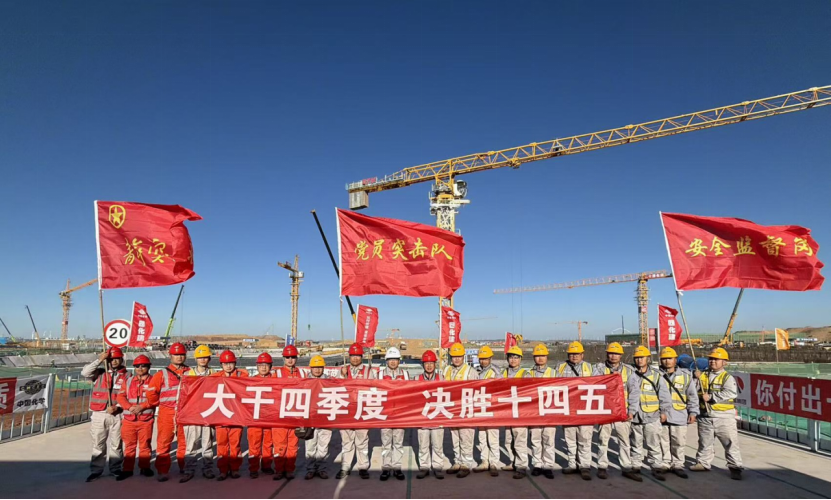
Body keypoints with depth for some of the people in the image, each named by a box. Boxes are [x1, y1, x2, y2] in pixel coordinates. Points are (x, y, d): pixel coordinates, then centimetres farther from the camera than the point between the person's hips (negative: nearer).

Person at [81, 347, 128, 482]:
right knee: (98, 444, 6)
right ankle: (96, 470, 17)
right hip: (98, 414, 0)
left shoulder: (126, 376, 2)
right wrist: (99, 360, -17)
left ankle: (115, 468, 21)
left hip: (117, 415, 0)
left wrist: (117, 407, -13)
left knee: (116, 444, 8)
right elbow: (85, 373, -15)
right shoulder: (99, 373, 4)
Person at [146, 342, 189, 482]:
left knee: (185, 443, 9)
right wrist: (161, 403, 3)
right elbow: (151, 392, 1)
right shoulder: (162, 374, 2)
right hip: (167, 414, -1)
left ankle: (184, 468, 23)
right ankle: (163, 471, 8)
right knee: (163, 443, 0)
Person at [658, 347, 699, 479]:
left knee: (679, 442, 6)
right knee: (663, 442, 7)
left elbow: (692, 395, 9)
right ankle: (665, 464, 20)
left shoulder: (685, 375, 5)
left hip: (679, 415, 1)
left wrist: (693, 412, 5)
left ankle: (678, 465, 20)